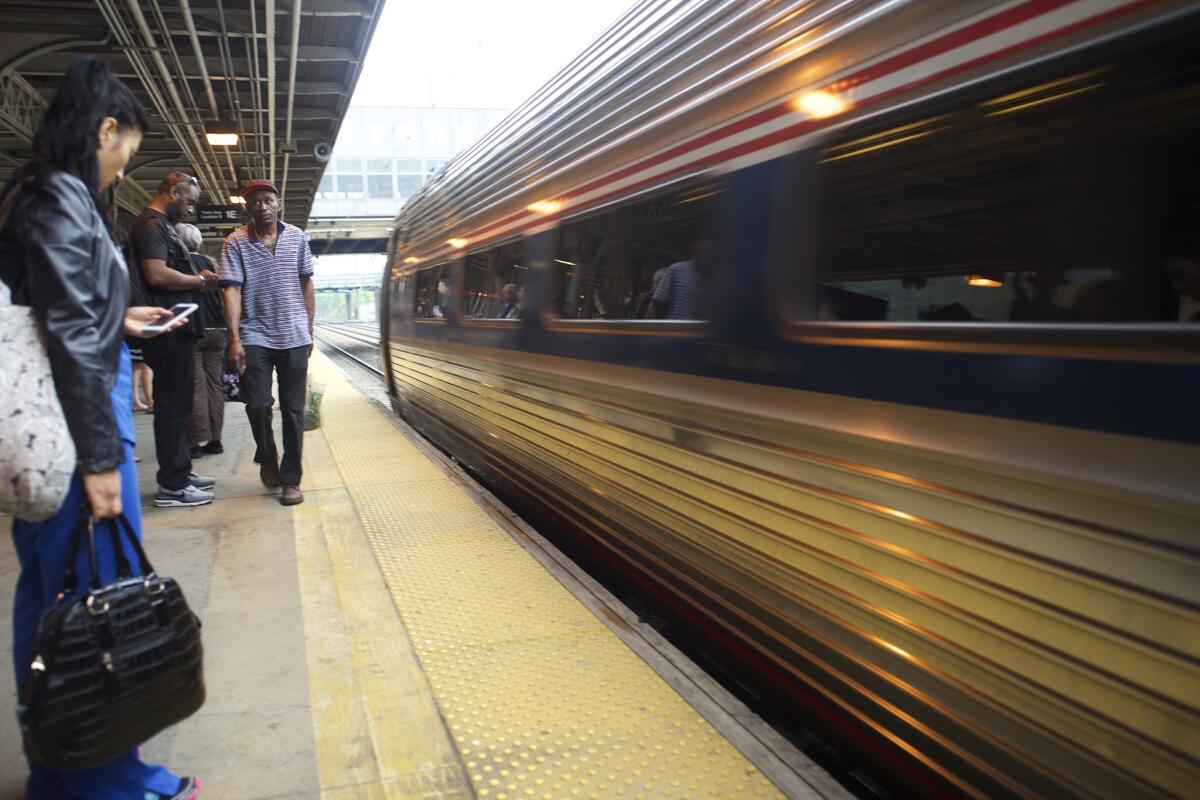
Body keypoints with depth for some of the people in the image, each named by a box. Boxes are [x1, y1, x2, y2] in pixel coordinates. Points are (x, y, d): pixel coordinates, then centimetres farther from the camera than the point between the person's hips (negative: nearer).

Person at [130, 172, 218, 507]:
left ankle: (181, 472, 26)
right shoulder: (151, 225, -11)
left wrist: (198, 280, 8)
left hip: (175, 330, 11)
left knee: (176, 405, 16)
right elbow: (157, 275, -23)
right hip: (169, 332, -11)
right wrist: (200, 281, -11)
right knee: (173, 407, -6)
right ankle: (172, 487, 1)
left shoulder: (162, 226, 21)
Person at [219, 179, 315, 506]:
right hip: (255, 337, -1)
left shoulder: (296, 237, 6)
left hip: (294, 337, 1)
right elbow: (232, 291, -7)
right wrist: (234, 339, -15)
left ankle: (290, 479, 12)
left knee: (293, 409, 3)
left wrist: (309, 329, 9)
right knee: (257, 405, -3)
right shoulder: (235, 242, -1)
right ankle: (267, 457, 28)